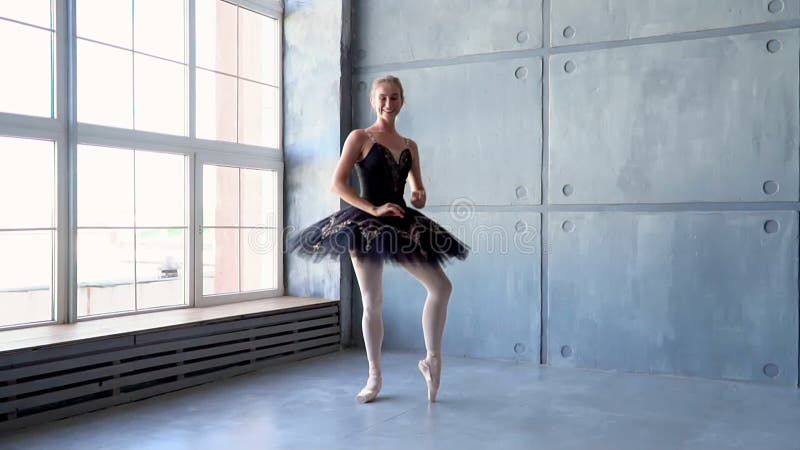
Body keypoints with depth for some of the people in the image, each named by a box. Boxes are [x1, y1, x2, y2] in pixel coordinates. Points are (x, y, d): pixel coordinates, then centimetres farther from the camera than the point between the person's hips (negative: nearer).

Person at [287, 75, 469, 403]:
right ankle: (374, 377, 17)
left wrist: (420, 197, -7)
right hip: (366, 225, -4)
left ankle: (432, 359, 11)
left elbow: (418, 189, 18)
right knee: (372, 303, 2)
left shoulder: (410, 146, 12)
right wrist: (374, 209, -18)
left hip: (402, 224, 5)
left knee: (441, 286, -3)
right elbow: (337, 184, -9)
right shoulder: (360, 138, -2)